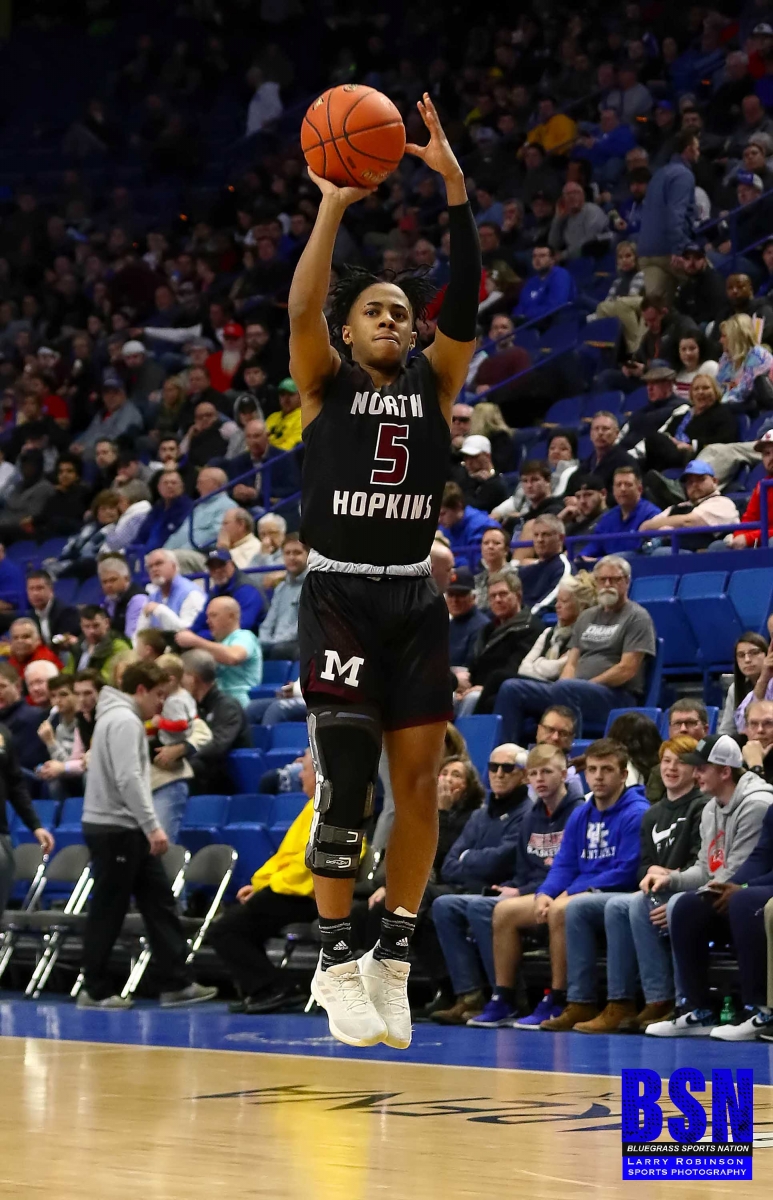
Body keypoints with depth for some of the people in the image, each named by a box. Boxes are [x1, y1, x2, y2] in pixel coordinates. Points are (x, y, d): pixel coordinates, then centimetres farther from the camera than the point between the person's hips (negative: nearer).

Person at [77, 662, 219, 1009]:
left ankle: (176, 984, 5)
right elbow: (128, 779, -24)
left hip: (127, 830, 10)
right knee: (107, 912, -2)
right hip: (114, 829, -10)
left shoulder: (122, 718, 18)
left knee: (159, 903, 7)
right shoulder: (124, 720, -15)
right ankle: (95, 990, 5)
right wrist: (153, 826, -24)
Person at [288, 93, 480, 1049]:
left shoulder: (433, 383, 11)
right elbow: (301, 306, -15)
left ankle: (393, 956, 11)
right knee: (344, 777, -10)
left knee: (419, 779, 1)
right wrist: (333, 204, -22)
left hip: (415, 600, 4)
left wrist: (455, 188, -14)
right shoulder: (325, 385, 4)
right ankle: (335, 961, -1)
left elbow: (467, 304, -4)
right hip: (340, 596, -4)